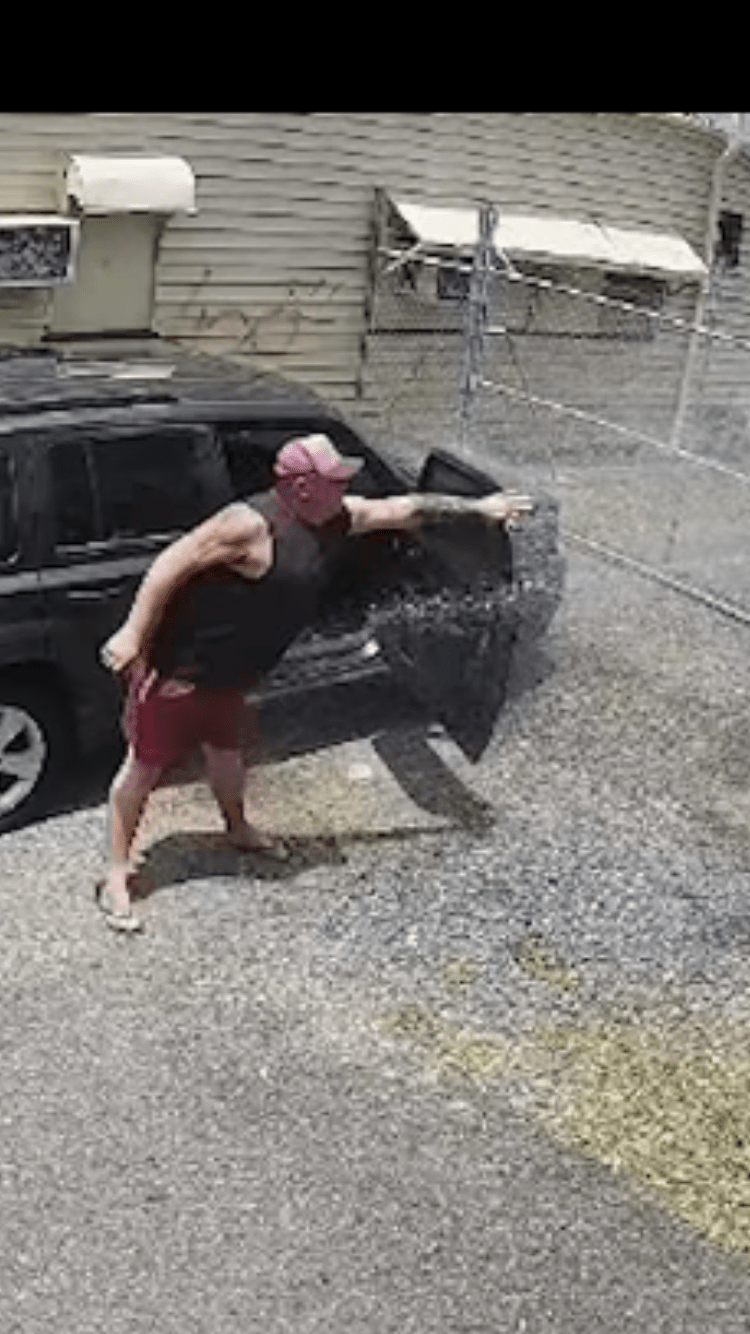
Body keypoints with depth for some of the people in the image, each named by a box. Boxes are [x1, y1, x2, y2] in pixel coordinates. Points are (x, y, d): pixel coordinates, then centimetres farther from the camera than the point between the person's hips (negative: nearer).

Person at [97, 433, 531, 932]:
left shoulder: (337, 518, -3)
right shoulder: (253, 524, -29)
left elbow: (405, 509, 7)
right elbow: (172, 563, -27)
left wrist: (478, 506, 12)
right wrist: (133, 636, -25)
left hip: (229, 674, 8)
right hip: (180, 668, -8)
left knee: (226, 750, 29)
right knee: (145, 765, 4)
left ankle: (238, 829, 55)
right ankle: (115, 878, 17)